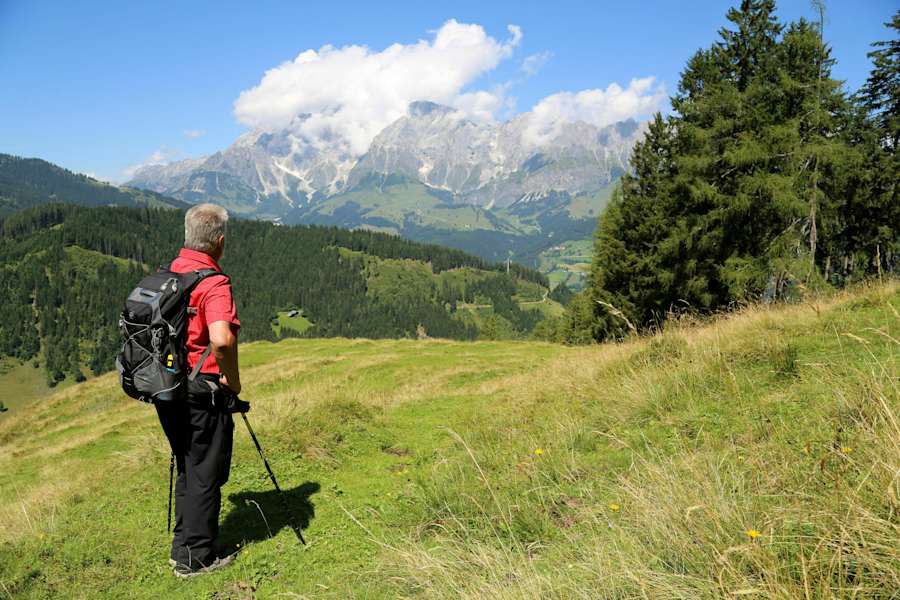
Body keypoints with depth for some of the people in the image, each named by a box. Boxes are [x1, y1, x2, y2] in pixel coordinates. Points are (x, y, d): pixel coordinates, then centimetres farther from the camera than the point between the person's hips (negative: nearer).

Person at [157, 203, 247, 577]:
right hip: (204, 393, -8)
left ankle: (183, 547, 33)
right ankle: (196, 558, 18)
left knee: (188, 470, 21)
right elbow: (222, 340, -34)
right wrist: (233, 381, -18)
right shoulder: (213, 283, -19)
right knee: (205, 475, 6)